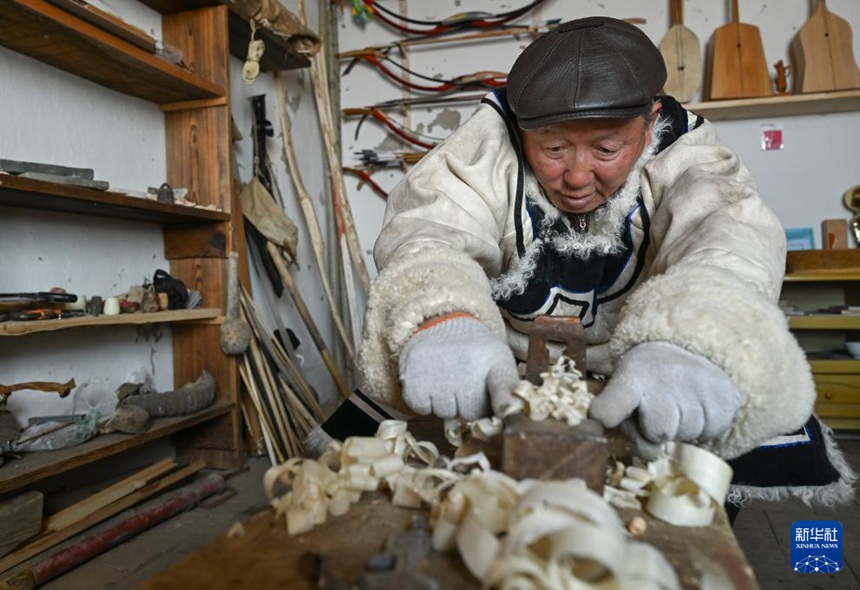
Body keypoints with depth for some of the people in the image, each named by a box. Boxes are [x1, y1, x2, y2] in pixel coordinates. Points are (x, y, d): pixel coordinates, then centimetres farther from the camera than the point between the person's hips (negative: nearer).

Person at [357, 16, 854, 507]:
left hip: (637, 381, 1)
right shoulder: (490, 144, -14)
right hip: (503, 377, 0)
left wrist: (691, 343, -56)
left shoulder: (683, 150, -13)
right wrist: (437, 315, -56)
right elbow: (427, 226, -31)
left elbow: (725, 237, -32)